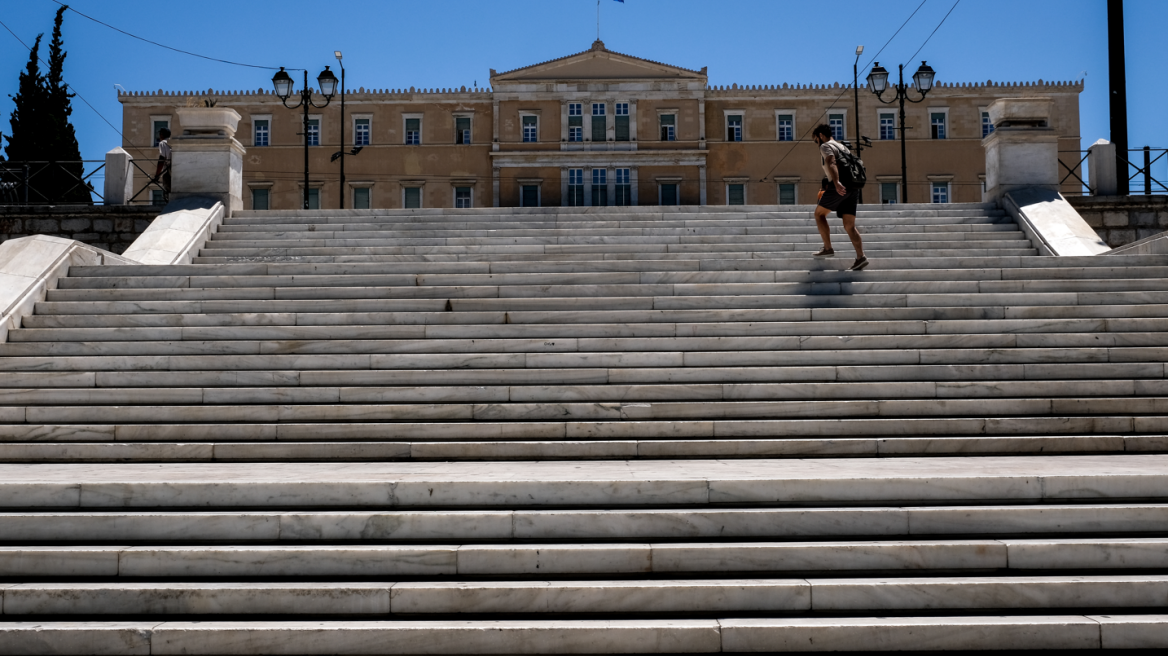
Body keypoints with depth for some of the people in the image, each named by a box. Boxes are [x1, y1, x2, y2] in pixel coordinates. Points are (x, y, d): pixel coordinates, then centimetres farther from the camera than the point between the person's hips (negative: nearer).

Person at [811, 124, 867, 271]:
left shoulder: (826, 146, 0)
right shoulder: (842, 146, 28)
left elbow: (831, 163, -19)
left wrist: (836, 183, -35)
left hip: (839, 187, -8)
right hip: (852, 188, 8)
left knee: (819, 213, 11)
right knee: (849, 226, 3)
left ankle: (828, 248, 6)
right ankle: (860, 257, -11)